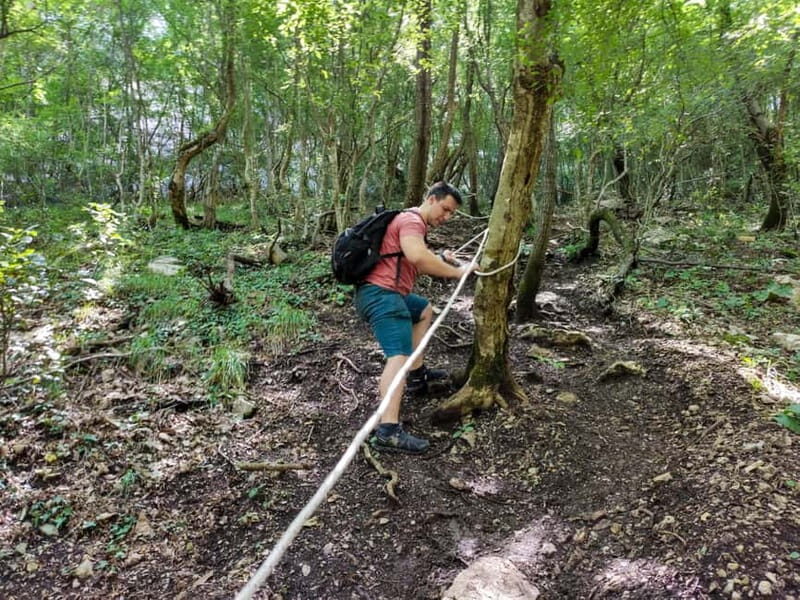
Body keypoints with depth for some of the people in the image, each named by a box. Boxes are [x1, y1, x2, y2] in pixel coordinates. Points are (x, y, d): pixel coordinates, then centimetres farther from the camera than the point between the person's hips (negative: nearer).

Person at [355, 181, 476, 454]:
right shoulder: (411, 220, -9)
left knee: (425, 309, 32)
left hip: (385, 293, 11)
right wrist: (456, 272, -21)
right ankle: (388, 431, -37)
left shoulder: (413, 223, 25)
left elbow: (416, 262, 20)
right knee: (400, 354, -25)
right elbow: (417, 257, -29)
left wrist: (442, 260, 6)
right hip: (380, 293, -11)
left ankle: (416, 374, 27)